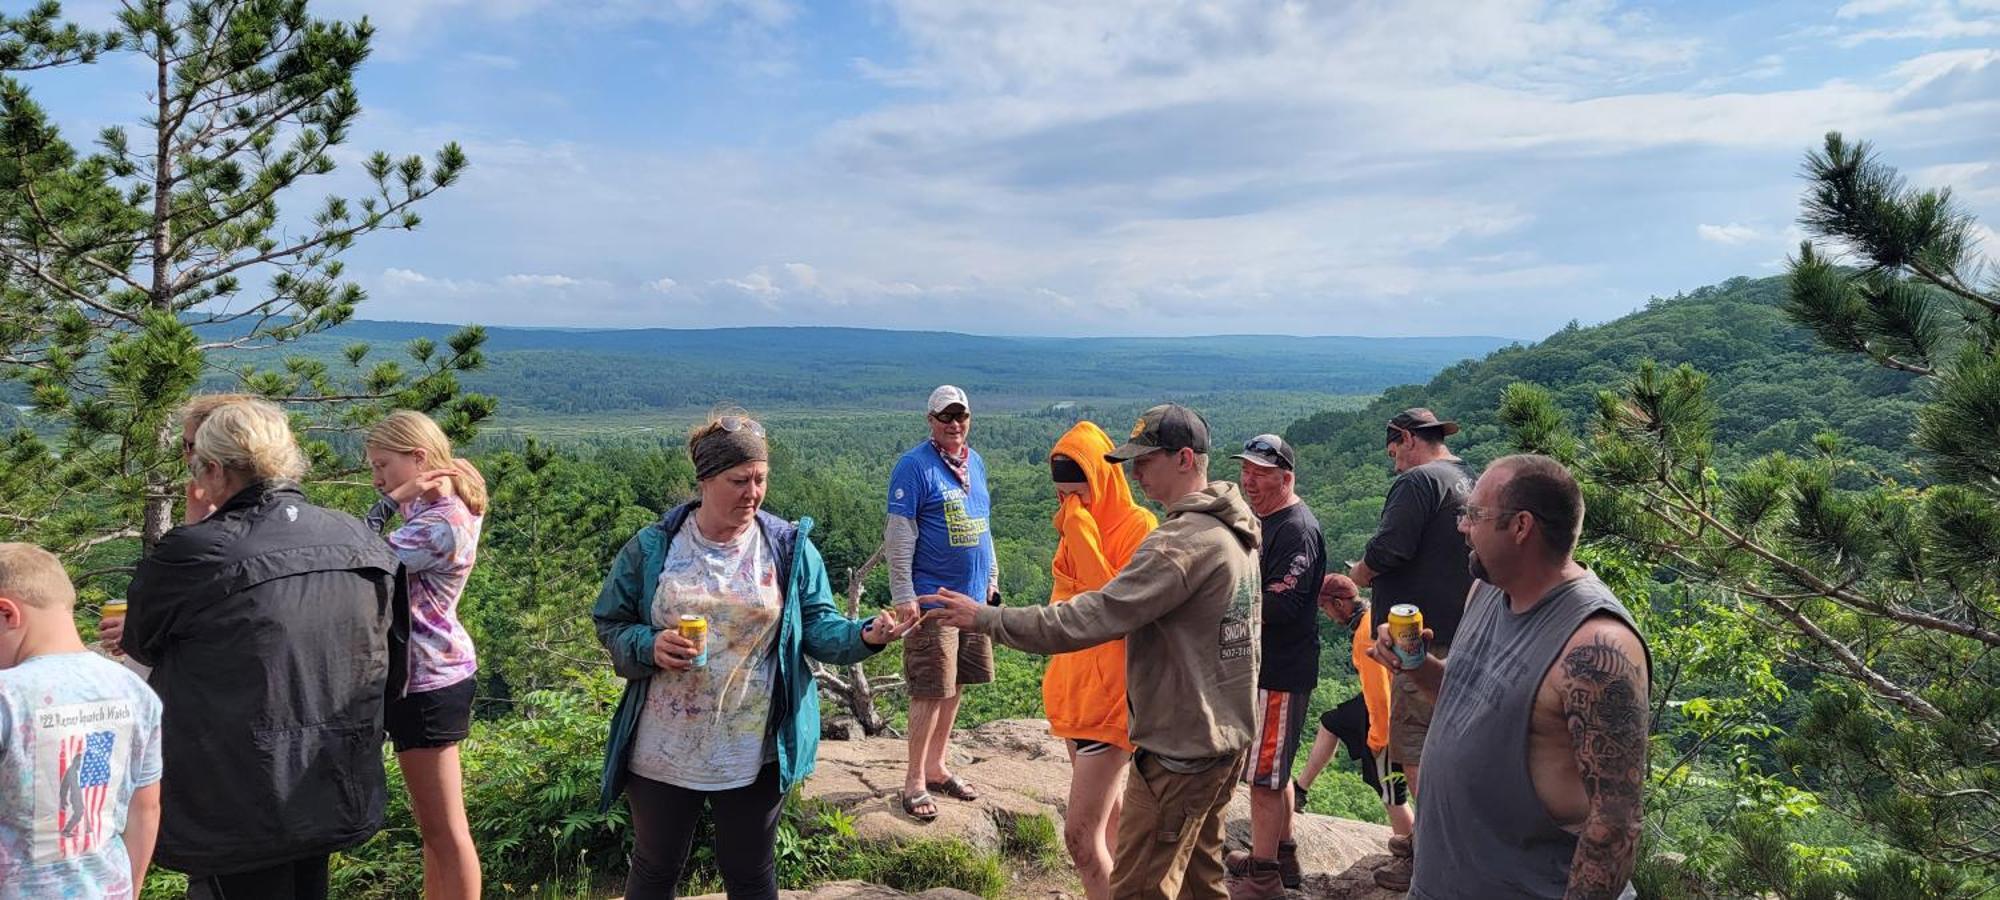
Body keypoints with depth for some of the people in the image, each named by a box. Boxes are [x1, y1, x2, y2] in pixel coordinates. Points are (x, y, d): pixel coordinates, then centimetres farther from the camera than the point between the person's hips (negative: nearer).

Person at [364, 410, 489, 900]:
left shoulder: (441, 525, -23)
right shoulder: (445, 504, 8)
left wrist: (393, 499, -19)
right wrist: (399, 498, -3)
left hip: (428, 684, -10)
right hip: (430, 676, 10)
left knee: (446, 830, 1)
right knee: (435, 825, 20)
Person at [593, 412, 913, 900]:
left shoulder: (790, 547, -3)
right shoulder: (652, 546, -4)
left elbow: (817, 626, -3)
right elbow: (609, 623, 3)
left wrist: (865, 635, -24)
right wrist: (650, 646, -18)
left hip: (753, 752, 0)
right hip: (663, 748, 1)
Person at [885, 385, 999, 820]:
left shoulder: (975, 462, 12)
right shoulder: (914, 466, -11)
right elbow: (899, 535, -13)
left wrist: (991, 577, 19)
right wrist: (904, 596, -17)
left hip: (973, 595, 7)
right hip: (933, 597, -7)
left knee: (954, 686, 14)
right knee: (931, 691, -3)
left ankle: (936, 767, 28)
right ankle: (914, 781, 10)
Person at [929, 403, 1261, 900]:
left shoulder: (1183, 541, -24)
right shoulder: (1233, 532, 8)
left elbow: (1092, 618, -29)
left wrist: (986, 618, -23)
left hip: (1179, 752, -10)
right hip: (1225, 739, 10)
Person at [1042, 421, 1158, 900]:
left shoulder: (1137, 526, -14)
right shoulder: (1076, 526, 10)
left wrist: (1083, 536, -23)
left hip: (1112, 695, -9)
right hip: (1074, 691, 9)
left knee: (1080, 832, -12)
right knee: (1105, 812, 22)